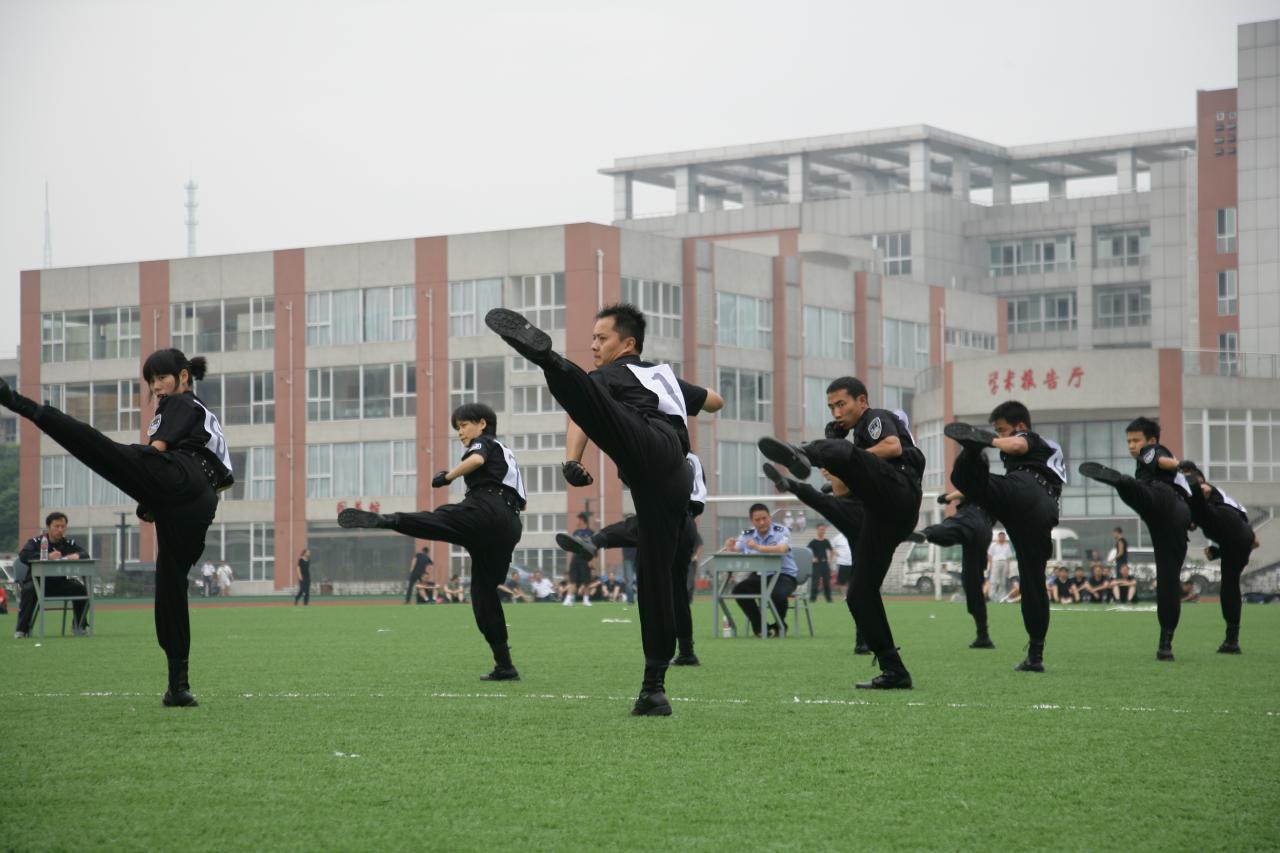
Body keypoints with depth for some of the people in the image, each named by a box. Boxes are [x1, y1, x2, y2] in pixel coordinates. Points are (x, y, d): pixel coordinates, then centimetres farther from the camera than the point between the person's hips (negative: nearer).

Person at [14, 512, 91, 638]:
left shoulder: (69, 543, 7)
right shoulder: (35, 541, -3)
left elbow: (85, 554, -2)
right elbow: (23, 556, -21)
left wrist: (77, 555, -29)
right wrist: (47, 557, -32)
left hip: (60, 582, 3)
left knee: (80, 588, -18)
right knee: (28, 590, -35)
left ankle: (79, 626, 1)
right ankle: (22, 629, -26)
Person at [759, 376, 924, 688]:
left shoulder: (878, 418, 12)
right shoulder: (858, 433, 37)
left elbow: (894, 446, -11)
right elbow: (844, 489, 31)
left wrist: (844, 458, -4)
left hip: (898, 492, -9)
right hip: (885, 517, 9)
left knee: (841, 451, -29)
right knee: (860, 594, 7)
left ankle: (801, 454, -64)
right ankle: (894, 672, 7)